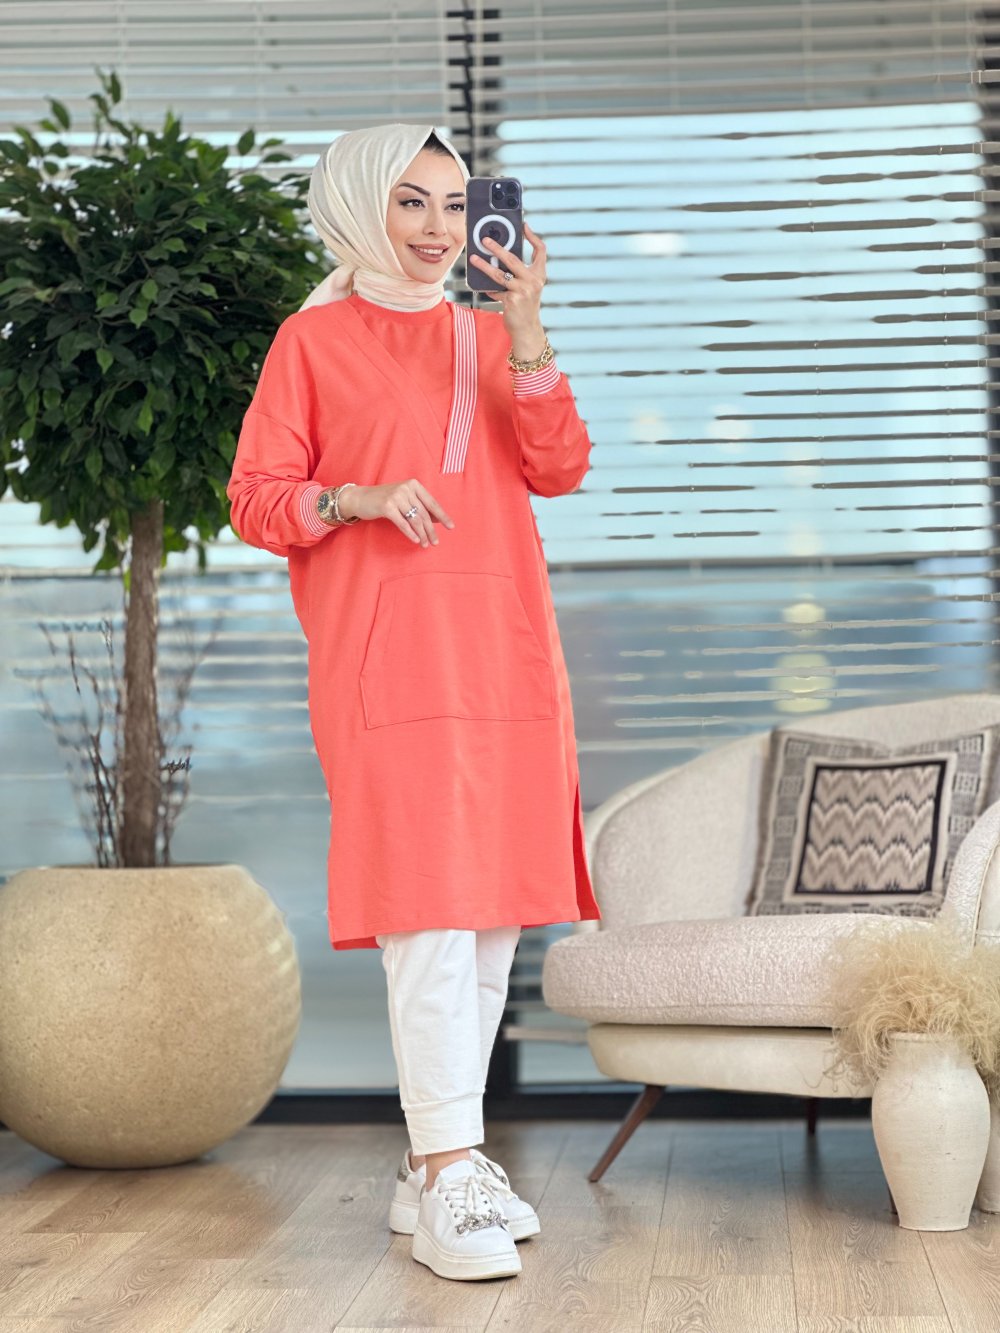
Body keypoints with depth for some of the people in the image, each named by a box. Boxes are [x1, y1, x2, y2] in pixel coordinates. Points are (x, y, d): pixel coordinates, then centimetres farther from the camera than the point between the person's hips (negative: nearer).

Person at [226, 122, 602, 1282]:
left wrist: (526, 334, -8)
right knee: (429, 910, -13)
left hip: (506, 651, 6)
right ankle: (448, 1184, -12)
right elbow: (256, 498, 2)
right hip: (386, 655, -5)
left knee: (493, 910, 6)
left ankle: (436, 1167, 15)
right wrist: (363, 498, -15)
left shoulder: (488, 335, 17)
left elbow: (557, 469, 3)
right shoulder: (314, 340, 5)